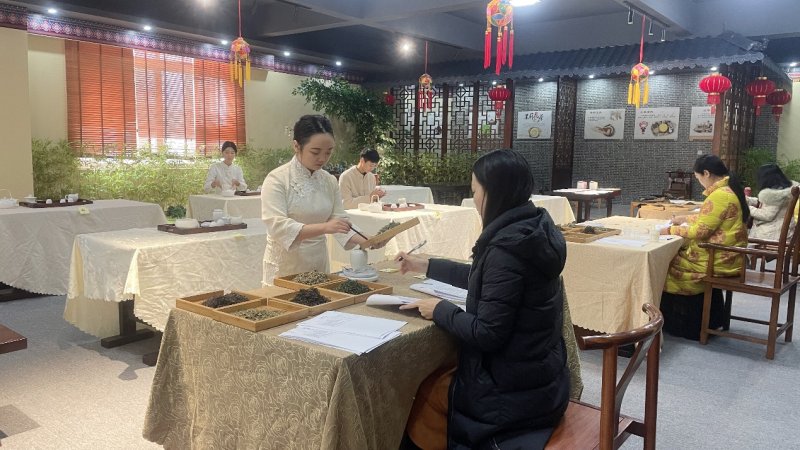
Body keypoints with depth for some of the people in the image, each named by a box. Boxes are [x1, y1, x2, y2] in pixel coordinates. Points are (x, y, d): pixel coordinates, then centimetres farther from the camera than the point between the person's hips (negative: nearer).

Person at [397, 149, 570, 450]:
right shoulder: (531, 230, 2)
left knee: (421, 392, 13)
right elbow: (483, 278, 16)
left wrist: (440, 310, -11)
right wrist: (426, 265, 22)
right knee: (436, 376, 23)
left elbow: (487, 334, -26)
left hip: (514, 391, -8)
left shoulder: (507, 248, -27)